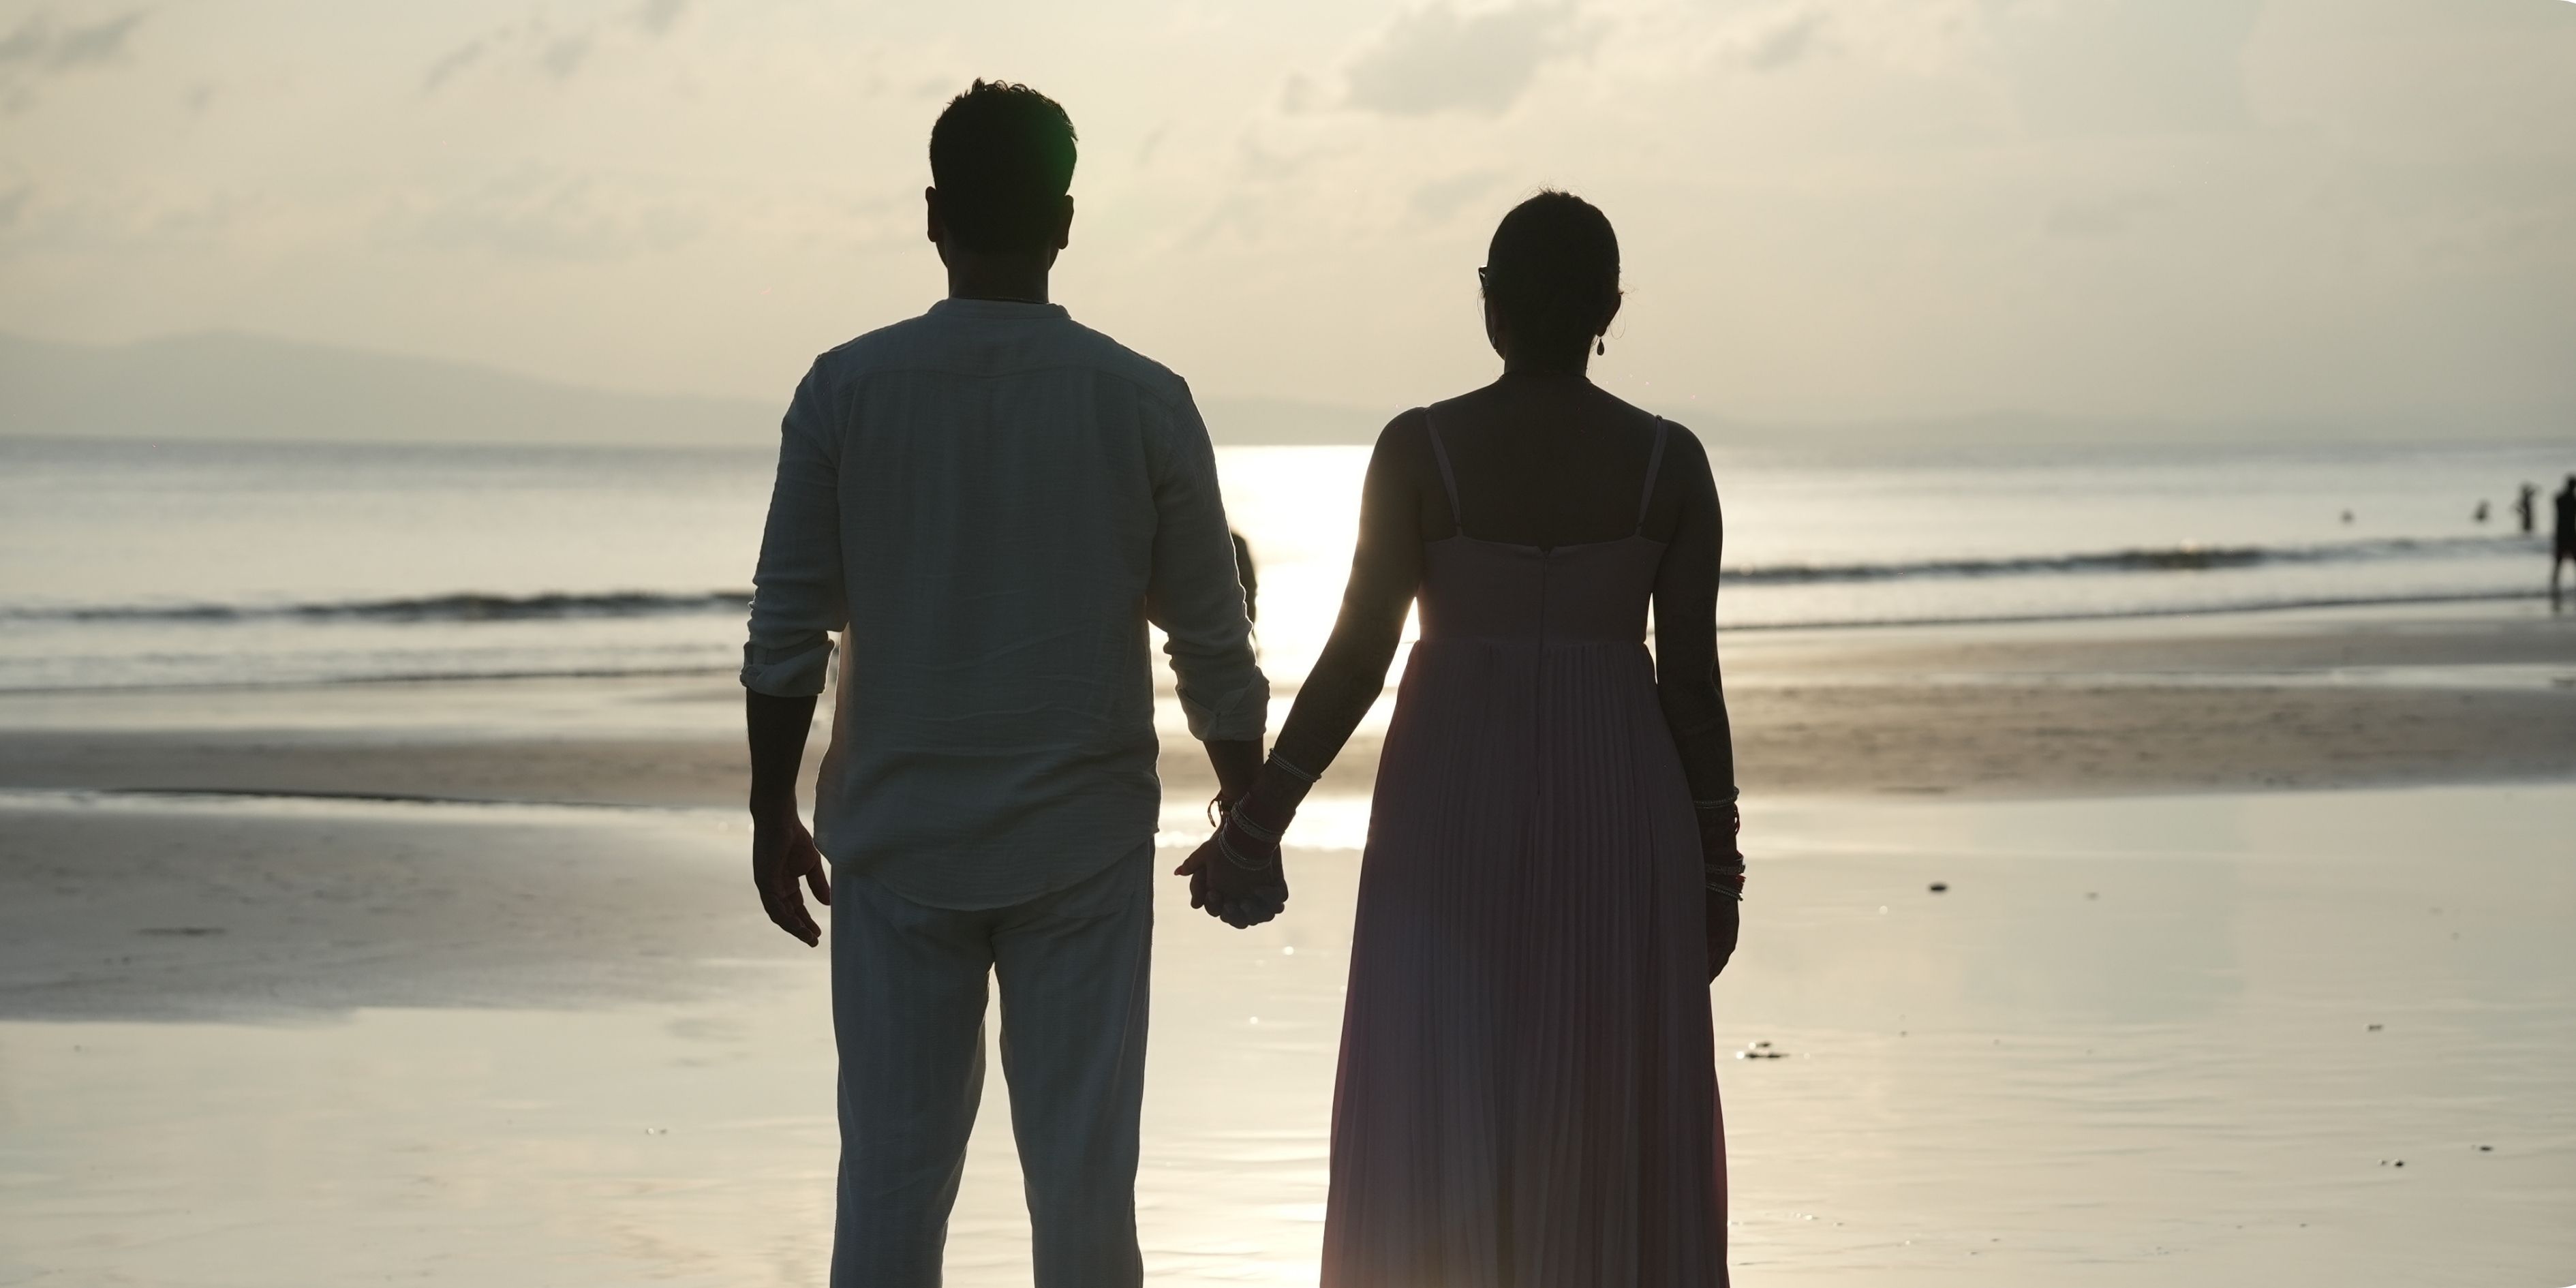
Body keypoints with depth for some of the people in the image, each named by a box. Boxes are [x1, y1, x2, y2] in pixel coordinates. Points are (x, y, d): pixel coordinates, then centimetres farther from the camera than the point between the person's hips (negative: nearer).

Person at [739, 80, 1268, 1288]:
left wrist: (774, 813, 10)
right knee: (1081, 1177, 3)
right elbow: (1213, 645, 1)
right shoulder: (1144, 403, -3)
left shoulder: (846, 389, -3)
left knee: (892, 1171, 4)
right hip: (1083, 843, -1)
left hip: (896, 838, 1)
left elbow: (787, 627, -1)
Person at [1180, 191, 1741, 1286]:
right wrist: (1717, 865, 5)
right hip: (1616, 821, 1)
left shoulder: (1418, 449, -7)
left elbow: (1358, 655, -8)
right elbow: (1692, 678, -3)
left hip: (1453, 822, -1)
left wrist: (1258, 821, -1)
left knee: (1436, 1141, 4)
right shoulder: (1669, 462, -4)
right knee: (1613, 1146, 8)